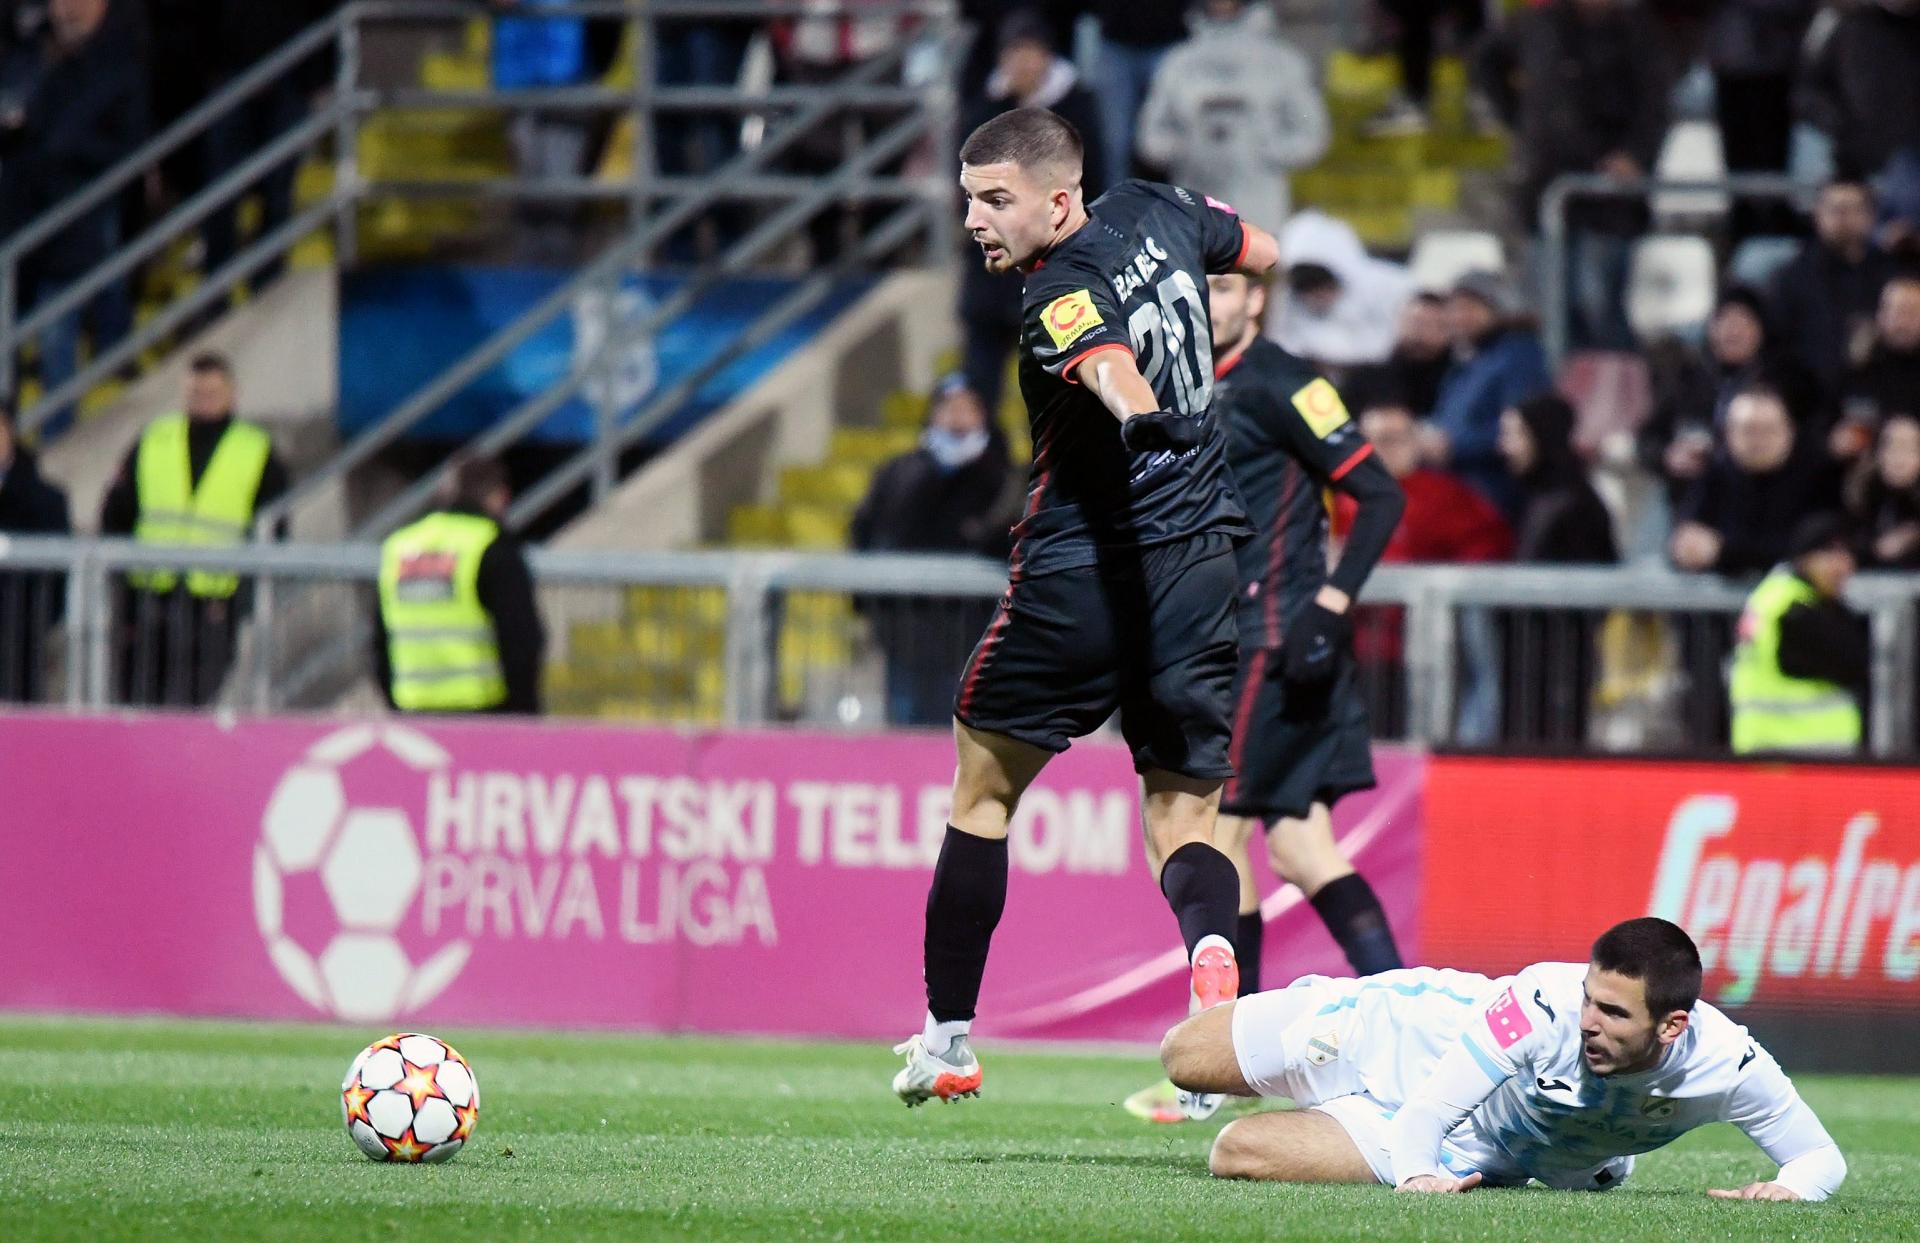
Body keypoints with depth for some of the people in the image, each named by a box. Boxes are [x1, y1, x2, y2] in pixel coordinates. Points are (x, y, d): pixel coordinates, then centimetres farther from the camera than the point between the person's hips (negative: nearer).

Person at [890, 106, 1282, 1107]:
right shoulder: (1154, 213, 5)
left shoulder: (1064, 295, -17)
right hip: (1201, 556, 6)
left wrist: (1147, 422, -57)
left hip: (1083, 569, -6)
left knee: (981, 791, 13)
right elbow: (1264, 251, 24)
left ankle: (947, 1036, 18)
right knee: (1183, 817, 6)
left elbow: (1113, 368, -39)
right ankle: (1211, 950, -28)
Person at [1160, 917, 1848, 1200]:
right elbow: (1422, 1114, -36)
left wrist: (1790, 1186, -39)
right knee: (1185, 1059, 9)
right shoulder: (1545, 1004, -40)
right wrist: (1415, 1172, -53)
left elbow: (1820, 1153, -19)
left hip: (1479, 1155, 2)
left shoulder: (1728, 1066, -32)